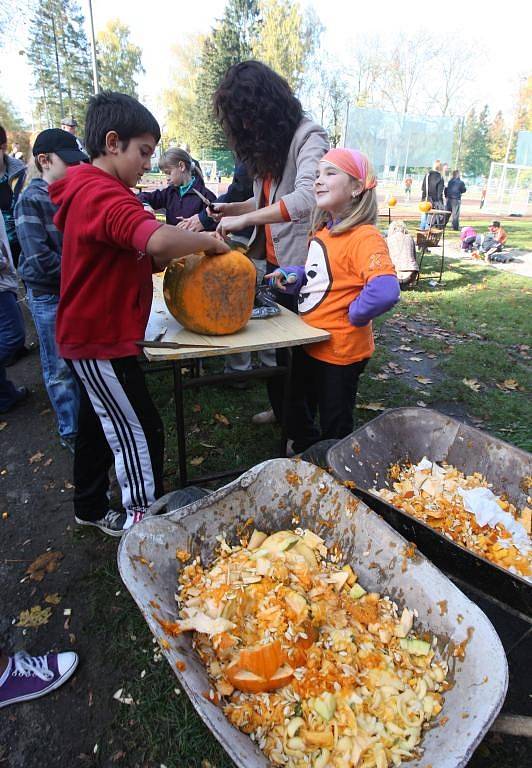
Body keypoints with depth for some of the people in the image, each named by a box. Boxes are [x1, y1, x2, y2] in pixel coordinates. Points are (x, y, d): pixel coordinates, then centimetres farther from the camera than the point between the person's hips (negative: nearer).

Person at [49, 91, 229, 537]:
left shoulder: (89, 191, 13)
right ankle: (144, 520, 17)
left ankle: (91, 509, 39)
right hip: (102, 340, -11)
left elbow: (139, 259, 10)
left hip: (91, 334, 11)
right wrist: (208, 241, -23)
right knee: (140, 432, 1)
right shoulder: (104, 195, -21)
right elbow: (158, 239, -41)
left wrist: (186, 244, -6)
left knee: (98, 425, 21)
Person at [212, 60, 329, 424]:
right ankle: (281, 408, 37)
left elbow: (305, 197, -29)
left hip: (298, 264, -8)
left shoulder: (308, 135, -13)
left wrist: (245, 219, -30)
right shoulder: (266, 142, 12)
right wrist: (234, 208, 1)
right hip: (271, 261, 8)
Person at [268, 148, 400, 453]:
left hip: (340, 350, -9)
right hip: (308, 343, 9)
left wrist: (354, 316, -21)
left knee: (335, 428, 12)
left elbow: (385, 291, -38)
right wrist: (291, 275, 1)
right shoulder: (321, 232, 5)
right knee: (298, 411, 28)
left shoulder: (365, 237, -23)